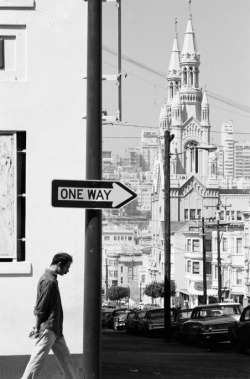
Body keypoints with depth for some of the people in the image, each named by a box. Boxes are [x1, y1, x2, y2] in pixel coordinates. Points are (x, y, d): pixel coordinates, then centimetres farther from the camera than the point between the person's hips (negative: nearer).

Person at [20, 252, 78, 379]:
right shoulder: (49, 281, -18)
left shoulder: (50, 278, 15)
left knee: (65, 358, 14)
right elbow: (40, 309, -19)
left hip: (56, 330, 10)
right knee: (37, 360, -8)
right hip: (48, 329, -10)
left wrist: (37, 328, 19)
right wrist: (37, 329, -16)